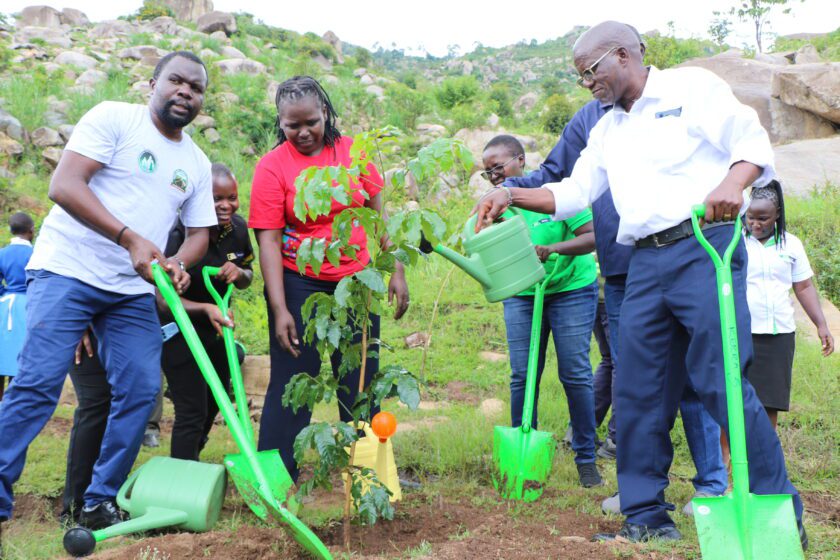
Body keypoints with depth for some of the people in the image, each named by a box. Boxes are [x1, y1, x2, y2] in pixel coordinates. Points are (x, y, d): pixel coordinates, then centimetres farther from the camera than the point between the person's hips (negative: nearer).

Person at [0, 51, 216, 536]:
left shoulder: (197, 163, 14)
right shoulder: (114, 118, -4)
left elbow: (199, 232, 17)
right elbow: (64, 185, -15)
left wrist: (179, 264, -9)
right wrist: (130, 239, -24)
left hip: (133, 291, 6)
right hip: (68, 270, -6)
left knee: (141, 391, -2)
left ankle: (101, 502, 12)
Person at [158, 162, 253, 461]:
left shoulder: (238, 227, -8)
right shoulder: (179, 234, -28)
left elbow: (247, 278, 8)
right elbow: (164, 300, -30)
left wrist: (239, 274, -17)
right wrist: (204, 308, -46)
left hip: (217, 326, 7)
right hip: (179, 331, -7)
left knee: (216, 400, 22)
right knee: (192, 411, -11)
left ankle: (191, 458, 48)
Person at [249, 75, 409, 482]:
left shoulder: (353, 151, 1)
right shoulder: (272, 167, -9)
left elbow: (379, 214, 8)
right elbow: (268, 240, -13)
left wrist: (396, 271, 4)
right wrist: (280, 310, -18)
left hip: (356, 281, 4)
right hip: (299, 285, -3)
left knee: (361, 381, 11)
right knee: (292, 383, -1)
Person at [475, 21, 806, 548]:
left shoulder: (692, 87, 3)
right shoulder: (607, 132, 22)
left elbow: (753, 141, -4)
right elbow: (573, 193, 22)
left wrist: (732, 183, -23)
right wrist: (512, 195, 12)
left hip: (704, 248, -7)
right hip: (646, 264, 7)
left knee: (723, 381, -11)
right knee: (638, 392, 4)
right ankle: (646, 518, 14)